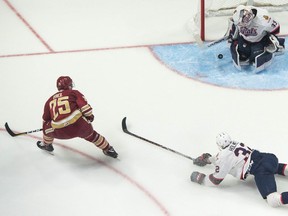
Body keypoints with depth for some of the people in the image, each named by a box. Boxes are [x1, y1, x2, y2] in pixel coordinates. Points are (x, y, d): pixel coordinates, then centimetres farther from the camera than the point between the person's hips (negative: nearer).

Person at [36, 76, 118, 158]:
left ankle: (46, 144, 49)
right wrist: (89, 116, 18)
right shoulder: (74, 93, 15)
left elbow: (45, 120, 28)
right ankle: (108, 149, 34)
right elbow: (84, 106, 0)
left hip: (60, 133, 1)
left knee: (47, 126, 31)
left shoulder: (50, 100, 23)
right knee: (90, 134, 28)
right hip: (78, 125, -1)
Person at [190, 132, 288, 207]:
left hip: (260, 171, -9)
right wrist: (207, 159, 49)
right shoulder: (235, 144, 18)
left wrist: (199, 178, 17)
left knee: (273, 200, -21)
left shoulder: (224, 157, -5)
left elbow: (215, 181, 3)